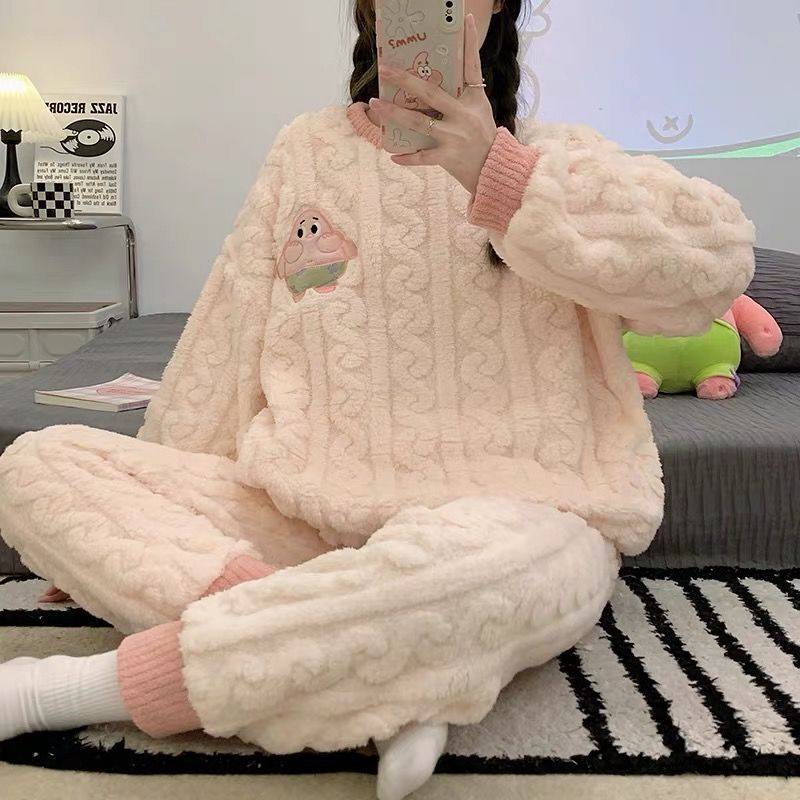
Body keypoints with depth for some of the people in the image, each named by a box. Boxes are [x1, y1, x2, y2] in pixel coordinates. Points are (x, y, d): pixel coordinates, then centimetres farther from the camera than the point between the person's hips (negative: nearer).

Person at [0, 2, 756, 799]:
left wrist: (496, 171, -29)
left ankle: (79, 688, -19)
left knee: (460, 565, -39)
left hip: (512, 522, -3)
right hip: (302, 518, 4)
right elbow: (223, 349, 12)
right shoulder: (307, 150, 11)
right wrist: (124, 533, 14)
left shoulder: (556, 156, 3)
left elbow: (715, 263, -17)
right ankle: (389, 678, -24)